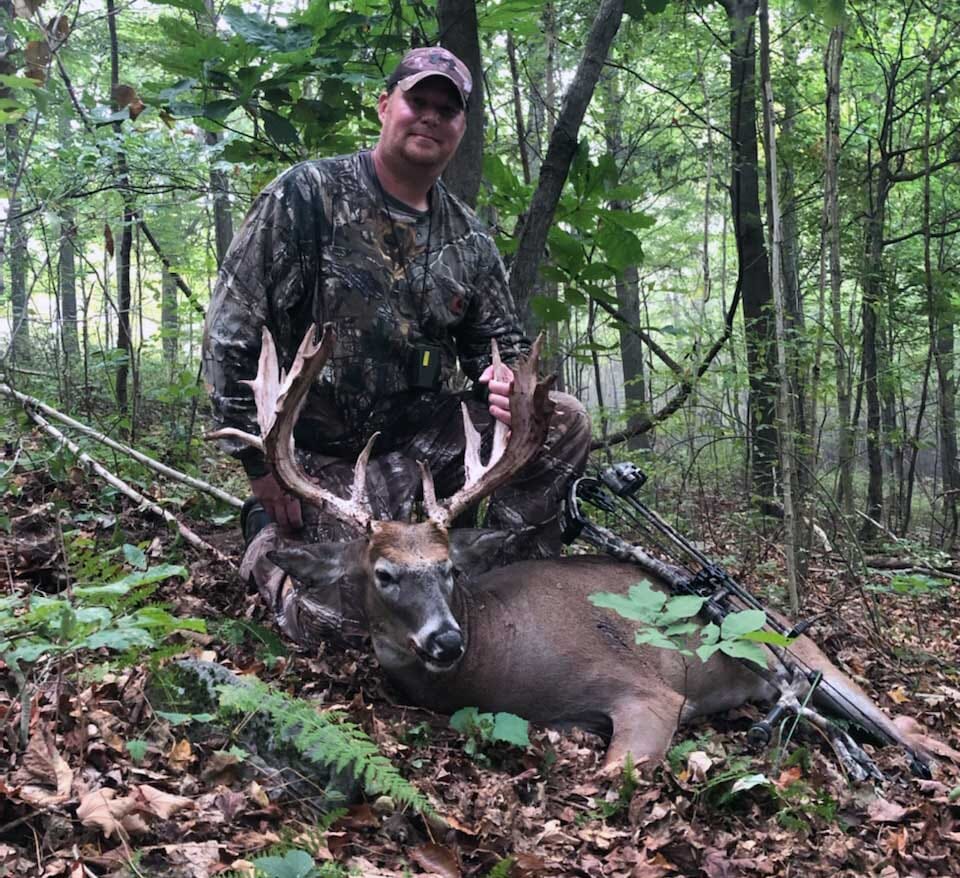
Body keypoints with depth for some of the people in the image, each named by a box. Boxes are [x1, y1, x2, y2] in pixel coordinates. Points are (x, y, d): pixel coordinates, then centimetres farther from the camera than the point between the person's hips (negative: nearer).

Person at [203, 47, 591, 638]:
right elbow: (233, 332, -12)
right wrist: (264, 464, -14)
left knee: (566, 422, -12)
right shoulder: (309, 195, -9)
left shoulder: (469, 239, 8)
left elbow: (500, 341, 18)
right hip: (329, 452, -4)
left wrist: (507, 382, -10)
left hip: (426, 434, 5)